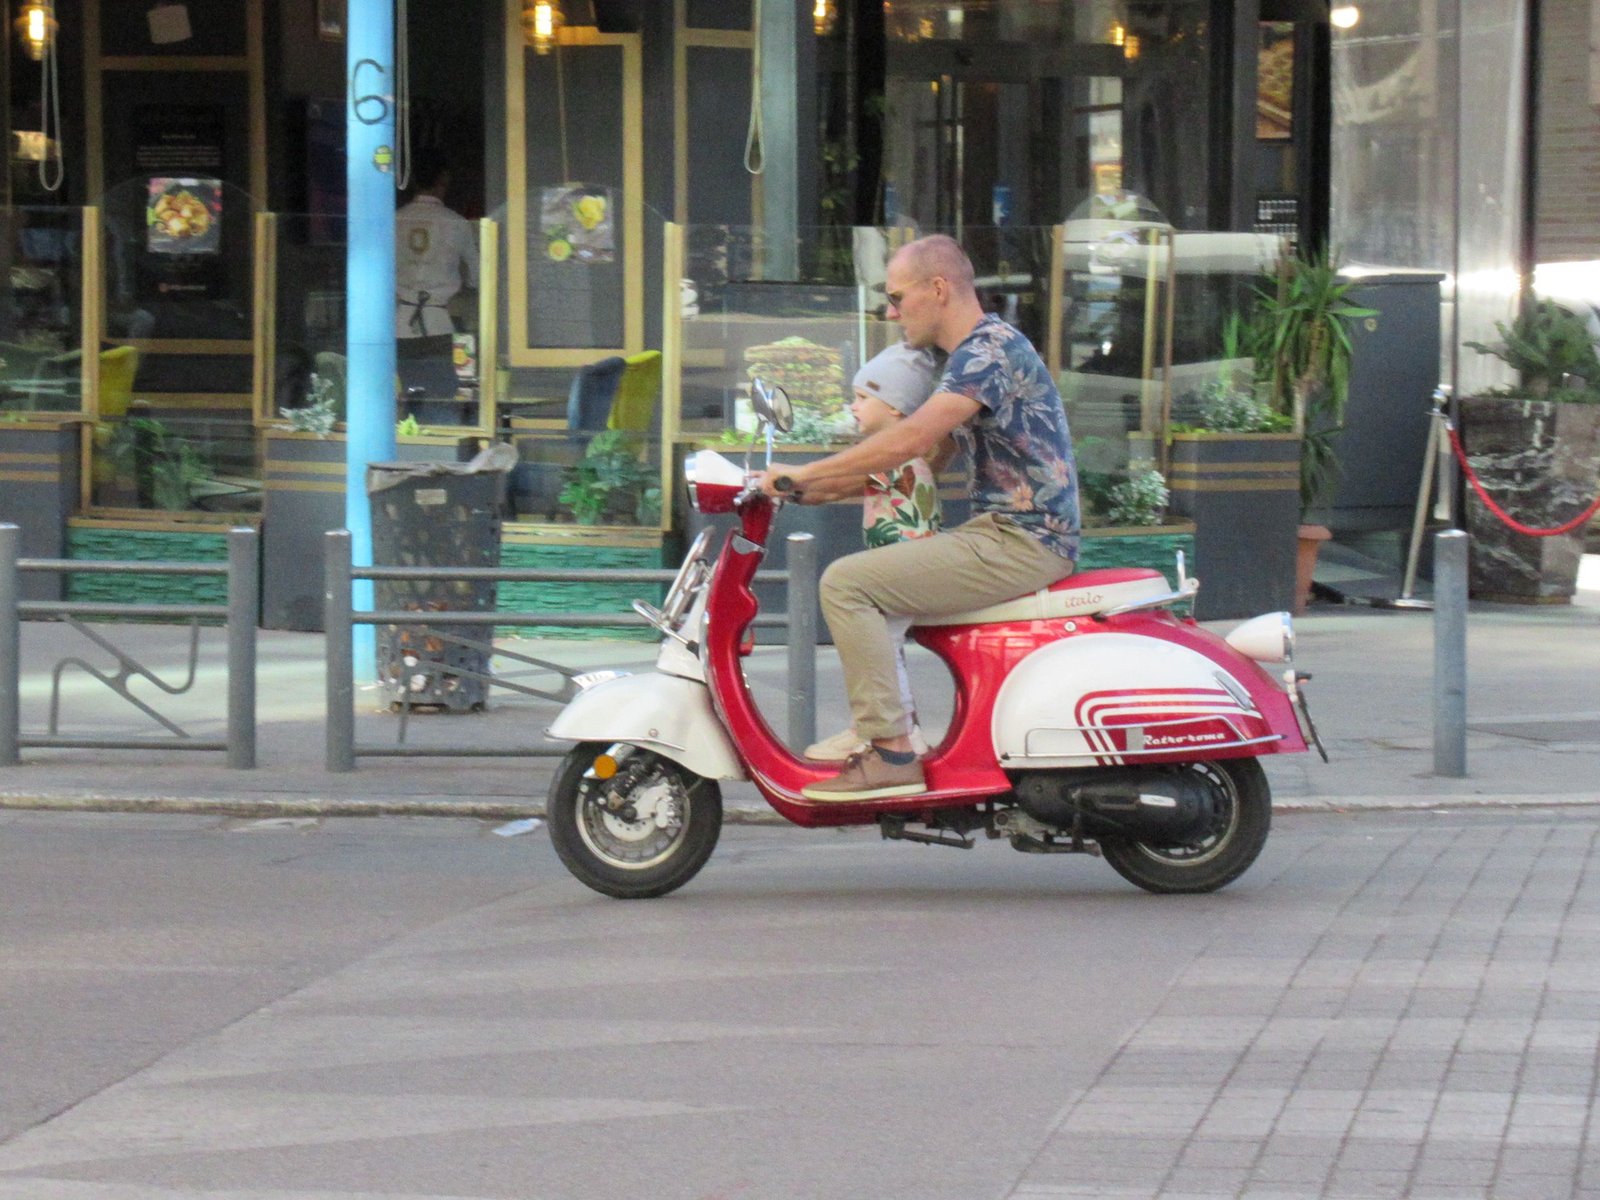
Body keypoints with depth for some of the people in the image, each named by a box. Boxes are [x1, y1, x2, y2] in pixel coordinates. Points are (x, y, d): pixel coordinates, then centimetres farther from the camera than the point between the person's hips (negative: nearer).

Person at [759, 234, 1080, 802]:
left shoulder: (991, 348, -14)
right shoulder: (976, 351, 19)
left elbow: (914, 438, -26)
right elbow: (928, 459, 24)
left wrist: (806, 474, -20)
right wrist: (820, 486, 15)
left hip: (1020, 542, -11)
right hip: (1004, 532, 11)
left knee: (847, 583, -17)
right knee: (861, 578, 22)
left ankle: (891, 754, -19)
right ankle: (873, 729, 17)